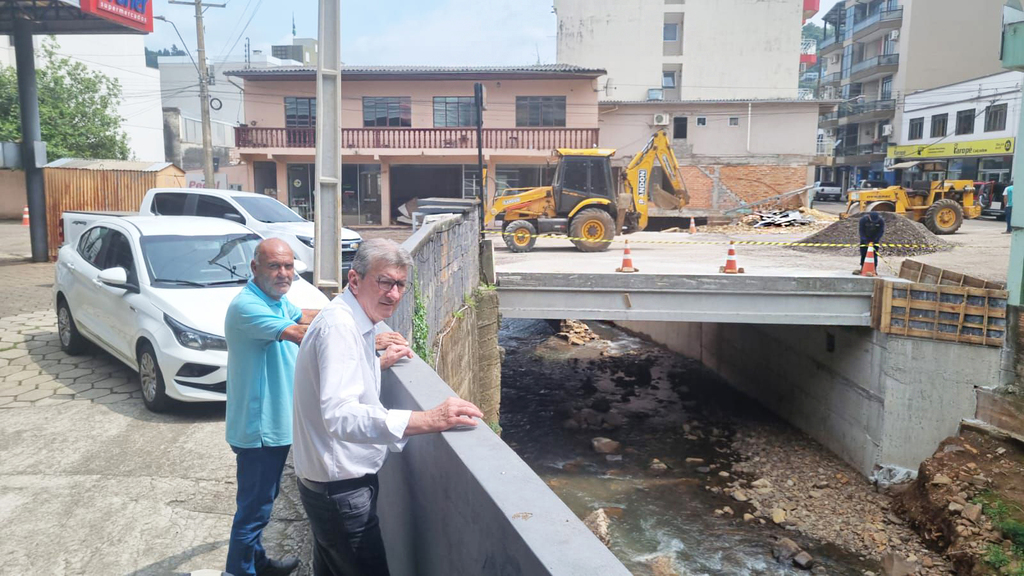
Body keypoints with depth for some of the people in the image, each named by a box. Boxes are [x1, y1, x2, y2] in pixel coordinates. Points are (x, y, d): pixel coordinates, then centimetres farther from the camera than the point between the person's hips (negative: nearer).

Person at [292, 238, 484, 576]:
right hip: (340, 488, -10)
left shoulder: (351, 321, 9)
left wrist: (379, 364, 18)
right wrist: (429, 421, -44)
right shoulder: (339, 326, -24)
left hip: (329, 484, 10)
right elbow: (340, 415, -38)